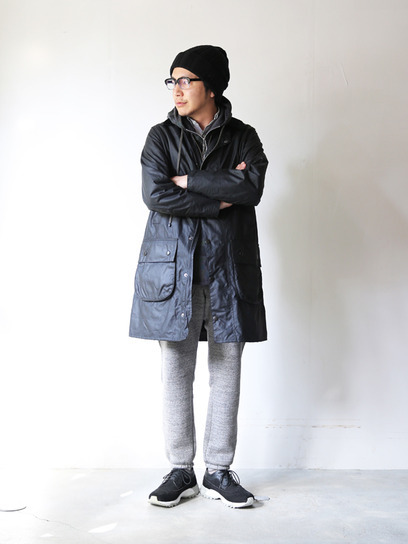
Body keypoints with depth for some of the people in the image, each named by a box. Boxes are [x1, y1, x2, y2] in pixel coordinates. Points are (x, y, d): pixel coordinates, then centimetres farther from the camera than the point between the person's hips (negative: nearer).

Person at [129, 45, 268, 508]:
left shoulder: (243, 137, 9)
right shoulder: (162, 136, 8)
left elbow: (252, 188, -10)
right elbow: (155, 195, -8)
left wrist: (188, 180, -8)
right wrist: (221, 197, -9)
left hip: (228, 267, 0)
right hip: (173, 266, 0)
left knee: (226, 371, 3)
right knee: (176, 371, 2)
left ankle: (219, 472, 15)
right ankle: (181, 471, 14)